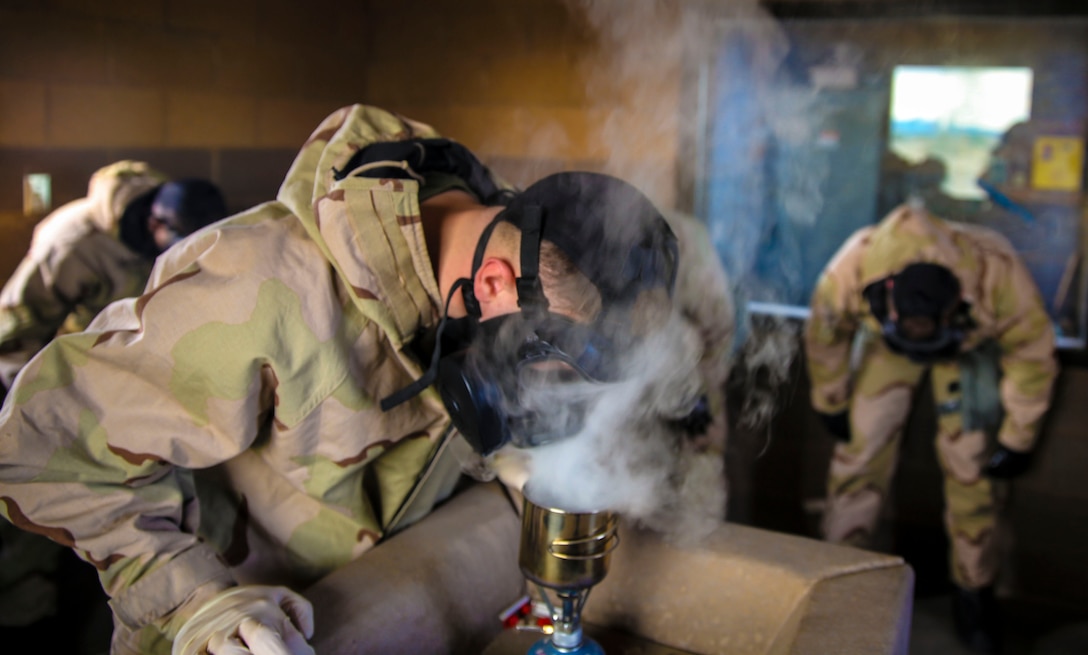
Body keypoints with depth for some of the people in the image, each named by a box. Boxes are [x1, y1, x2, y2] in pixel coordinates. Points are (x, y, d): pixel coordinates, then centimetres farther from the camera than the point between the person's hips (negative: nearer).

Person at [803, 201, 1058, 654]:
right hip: (883, 341, 1)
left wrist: (1018, 441, -10)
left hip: (969, 344, -1)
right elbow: (825, 333, -16)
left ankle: (974, 592, 16)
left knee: (968, 467, -3)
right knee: (861, 449, -4)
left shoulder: (999, 276, -41)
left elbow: (1032, 355, -20)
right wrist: (831, 404, -3)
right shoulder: (855, 266, -39)